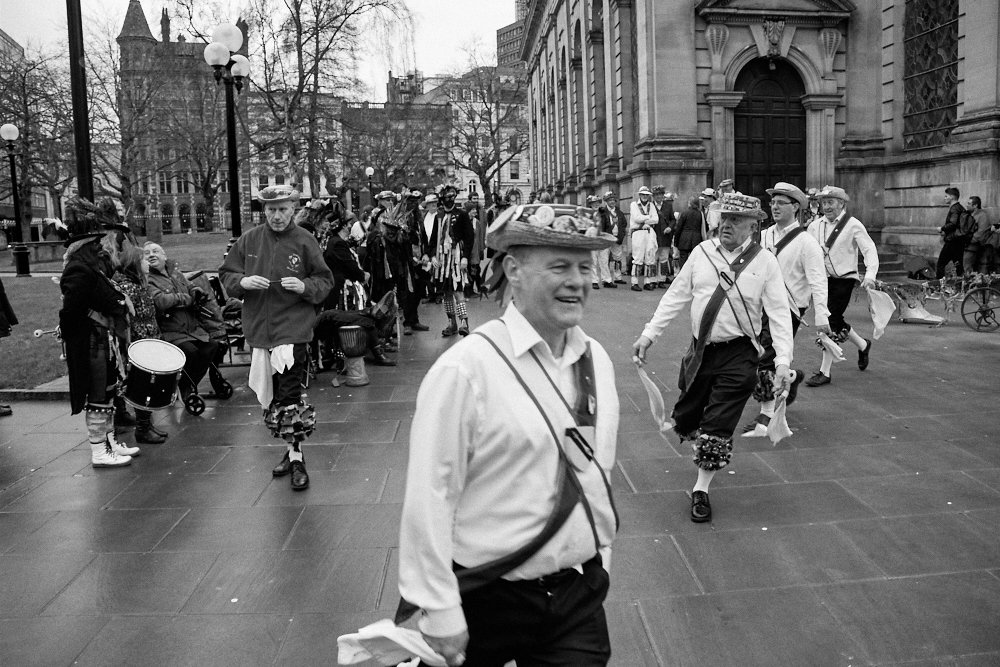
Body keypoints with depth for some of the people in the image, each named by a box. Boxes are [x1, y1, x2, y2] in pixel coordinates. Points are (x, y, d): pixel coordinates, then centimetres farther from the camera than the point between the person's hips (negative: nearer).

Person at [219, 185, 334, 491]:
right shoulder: (248, 240, 6)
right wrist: (243, 282, -9)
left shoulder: (304, 241, -1)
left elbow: (325, 280, 3)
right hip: (258, 328, 4)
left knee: (290, 394, -10)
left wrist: (304, 286, -16)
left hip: (293, 328, -4)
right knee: (270, 395, 11)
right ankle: (291, 450, 27)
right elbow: (225, 274, 12)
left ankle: (296, 457, 1)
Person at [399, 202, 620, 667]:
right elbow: (429, 498, -18)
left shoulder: (596, 360, 1)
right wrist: (440, 614, -15)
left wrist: (599, 557, 14)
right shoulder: (465, 369, -19)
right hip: (488, 600, -4)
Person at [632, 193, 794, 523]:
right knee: (685, 420, 12)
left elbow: (779, 313, -7)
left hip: (738, 355, -3)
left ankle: (701, 490, 16)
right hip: (700, 349, 3)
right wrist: (648, 334, 1)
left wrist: (783, 360, -16)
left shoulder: (765, 262, -6)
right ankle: (707, 455, 45)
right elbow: (676, 296, 5)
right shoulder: (702, 252, 2)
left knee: (717, 428, -3)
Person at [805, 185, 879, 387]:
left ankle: (824, 372, -2)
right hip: (823, 279, 5)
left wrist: (870, 274, -25)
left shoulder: (853, 225, -6)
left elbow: (869, 249, -10)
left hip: (844, 279, -5)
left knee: (831, 322, -10)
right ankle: (863, 345, 42)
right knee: (835, 320, 12)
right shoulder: (815, 226, 8)